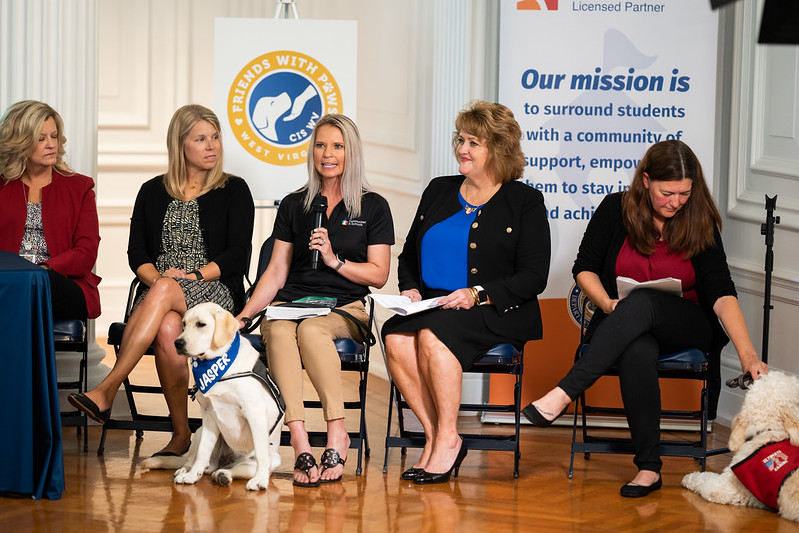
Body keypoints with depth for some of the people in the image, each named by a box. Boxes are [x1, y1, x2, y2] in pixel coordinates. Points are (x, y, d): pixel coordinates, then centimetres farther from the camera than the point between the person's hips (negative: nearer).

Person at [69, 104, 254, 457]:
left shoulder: (234, 191, 9)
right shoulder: (153, 192, 16)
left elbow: (237, 255, 0)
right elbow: (136, 252, 10)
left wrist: (192, 275, -13)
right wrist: (155, 277, -11)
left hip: (215, 292, -2)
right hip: (158, 293, 2)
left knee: (164, 293, -37)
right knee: (167, 329, -36)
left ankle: (106, 391, -42)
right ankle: (180, 435, -31)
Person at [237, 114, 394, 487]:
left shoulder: (373, 207, 9)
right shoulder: (294, 205, 16)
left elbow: (378, 275, 5)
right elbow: (276, 272, 13)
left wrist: (334, 260, -9)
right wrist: (244, 315, 1)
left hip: (345, 307, -2)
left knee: (311, 329, -38)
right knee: (279, 332, -36)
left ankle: (336, 433, -35)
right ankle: (300, 442, -44)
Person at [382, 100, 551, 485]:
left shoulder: (525, 201, 2)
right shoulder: (439, 191, 18)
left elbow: (533, 277, -5)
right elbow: (409, 255, 23)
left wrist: (477, 294, -18)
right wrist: (411, 288, 1)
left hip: (497, 313, -5)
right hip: (432, 305, 5)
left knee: (434, 335, -34)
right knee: (396, 337, -28)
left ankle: (448, 439, -23)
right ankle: (434, 435, -21)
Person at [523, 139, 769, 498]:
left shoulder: (700, 223, -3)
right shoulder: (616, 210, -1)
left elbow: (722, 293, -12)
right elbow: (584, 268, 7)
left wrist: (747, 354, -24)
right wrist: (607, 304, -14)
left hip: (685, 327, 0)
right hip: (621, 324, 0)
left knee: (642, 302, -37)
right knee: (637, 352, -39)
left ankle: (565, 393, -41)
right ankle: (649, 467, -37)